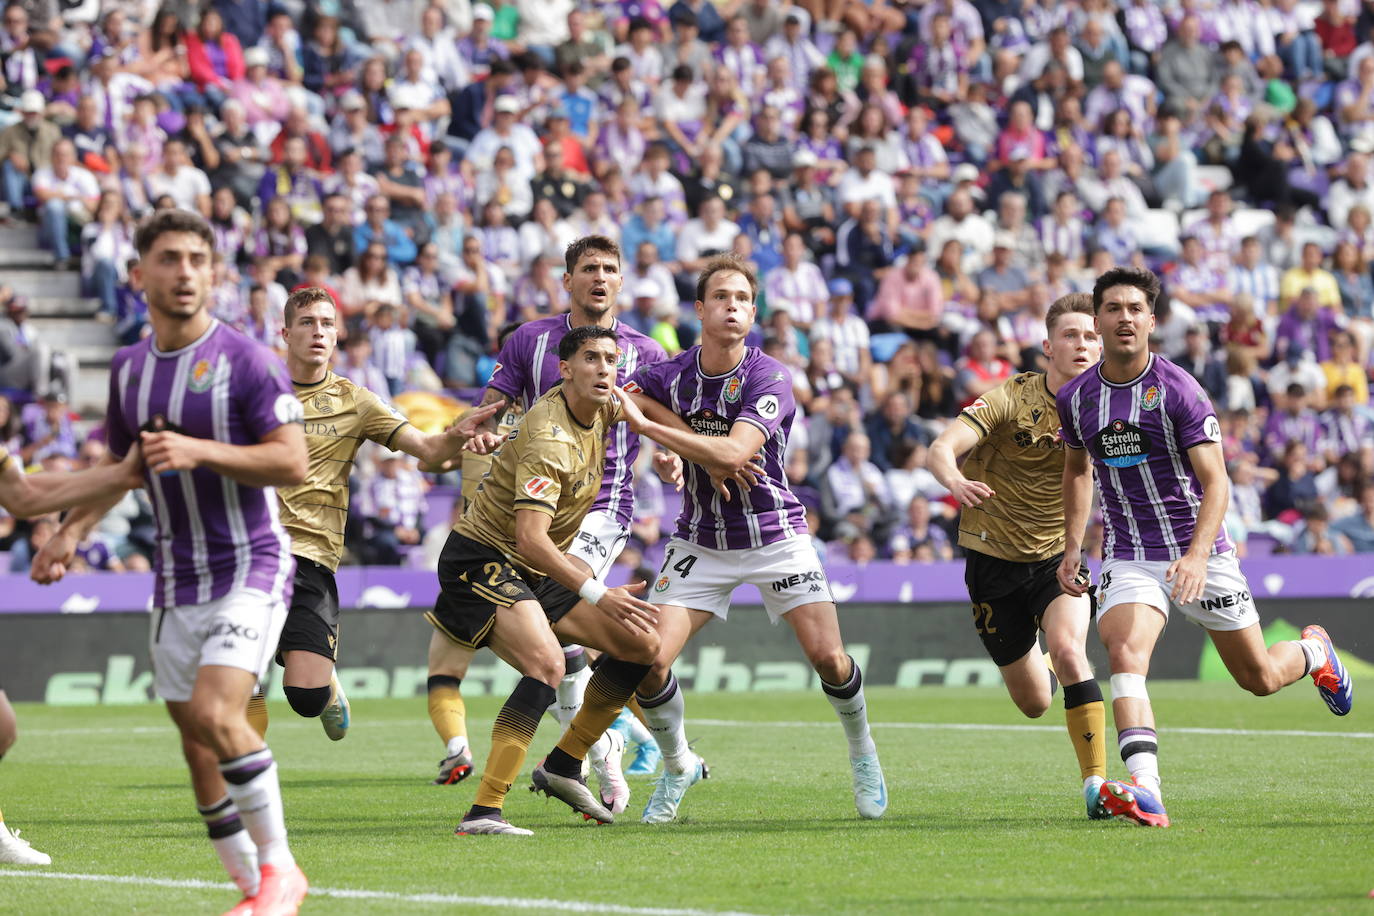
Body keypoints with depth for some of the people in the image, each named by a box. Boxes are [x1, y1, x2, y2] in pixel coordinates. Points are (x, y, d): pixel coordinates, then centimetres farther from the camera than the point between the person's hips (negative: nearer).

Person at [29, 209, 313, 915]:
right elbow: (120, 463, 23)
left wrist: (197, 451, -24)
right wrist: (72, 531, 10)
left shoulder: (246, 361, -11)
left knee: (217, 716, -22)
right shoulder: (129, 368, 8)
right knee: (196, 741, 3)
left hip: (250, 567, -6)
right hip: (176, 581, 6)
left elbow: (292, 462, -16)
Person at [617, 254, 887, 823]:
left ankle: (862, 754, 20)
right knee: (649, 659, -12)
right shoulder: (671, 375, -5)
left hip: (775, 536, -2)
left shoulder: (769, 379, -17)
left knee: (828, 658, -10)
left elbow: (733, 452, -29)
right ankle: (678, 766, 14)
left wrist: (648, 423, -33)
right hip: (700, 539, 2)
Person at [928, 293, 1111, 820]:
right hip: (993, 557, -1)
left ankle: (1096, 781, -23)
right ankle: (1039, 665, 47)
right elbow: (942, 447, -29)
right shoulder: (1010, 399, -16)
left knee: (1069, 649, -30)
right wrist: (955, 481, -52)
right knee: (1034, 703, 8)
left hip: (1058, 554, 1)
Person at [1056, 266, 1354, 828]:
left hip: (1200, 553, -2)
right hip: (1128, 558, 2)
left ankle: (1313, 652, 46)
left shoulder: (1179, 390, -13)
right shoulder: (1075, 398, 2)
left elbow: (1215, 481, -17)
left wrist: (1197, 555, -31)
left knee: (1259, 677, 9)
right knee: (1124, 655, -26)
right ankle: (1144, 791, -38)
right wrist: (1072, 546, 15)